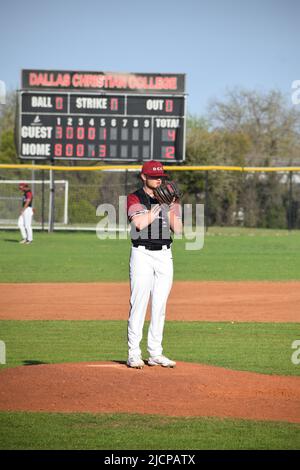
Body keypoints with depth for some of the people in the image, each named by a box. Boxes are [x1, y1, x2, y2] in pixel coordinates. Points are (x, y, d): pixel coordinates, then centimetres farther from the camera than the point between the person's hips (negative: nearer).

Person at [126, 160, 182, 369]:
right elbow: (140, 223, -18)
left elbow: (178, 230, 4)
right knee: (139, 304, -9)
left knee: (160, 305, 6)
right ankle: (134, 354, -7)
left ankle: (155, 353, 11)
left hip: (165, 255, 5)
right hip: (142, 255, -4)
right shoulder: (134, 199, 0)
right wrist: (159, 205, -14)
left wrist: (172, 208, -8)